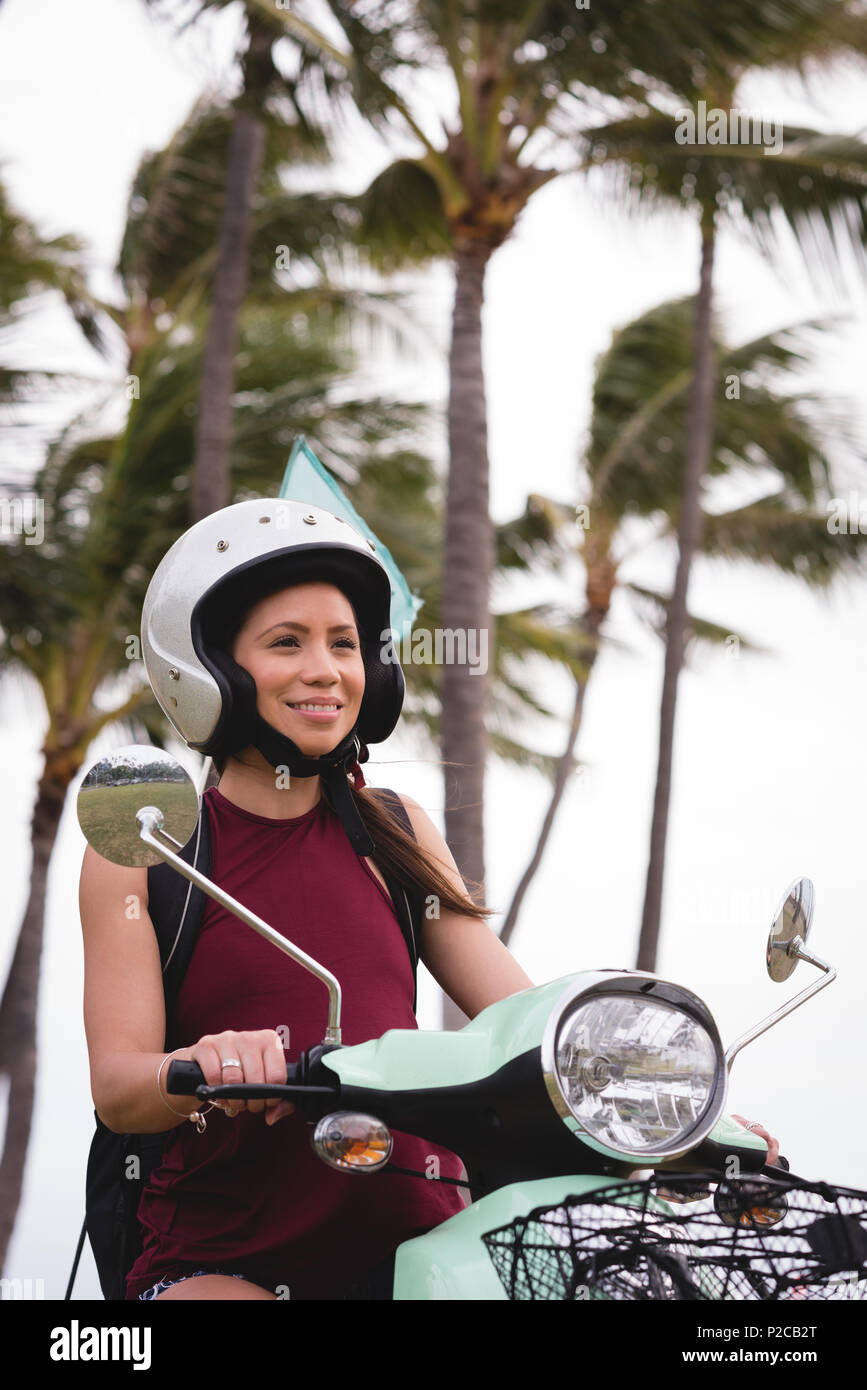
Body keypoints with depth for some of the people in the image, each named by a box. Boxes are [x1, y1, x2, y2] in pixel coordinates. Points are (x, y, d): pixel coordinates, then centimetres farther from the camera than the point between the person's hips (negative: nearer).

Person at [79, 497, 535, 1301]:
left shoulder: (395, 831, 13)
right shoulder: (136, 850, 2)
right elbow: (115, 1089, -8)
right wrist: (206, 1068, -31)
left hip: (415, 1235, 4)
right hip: (221, 1257, -4)